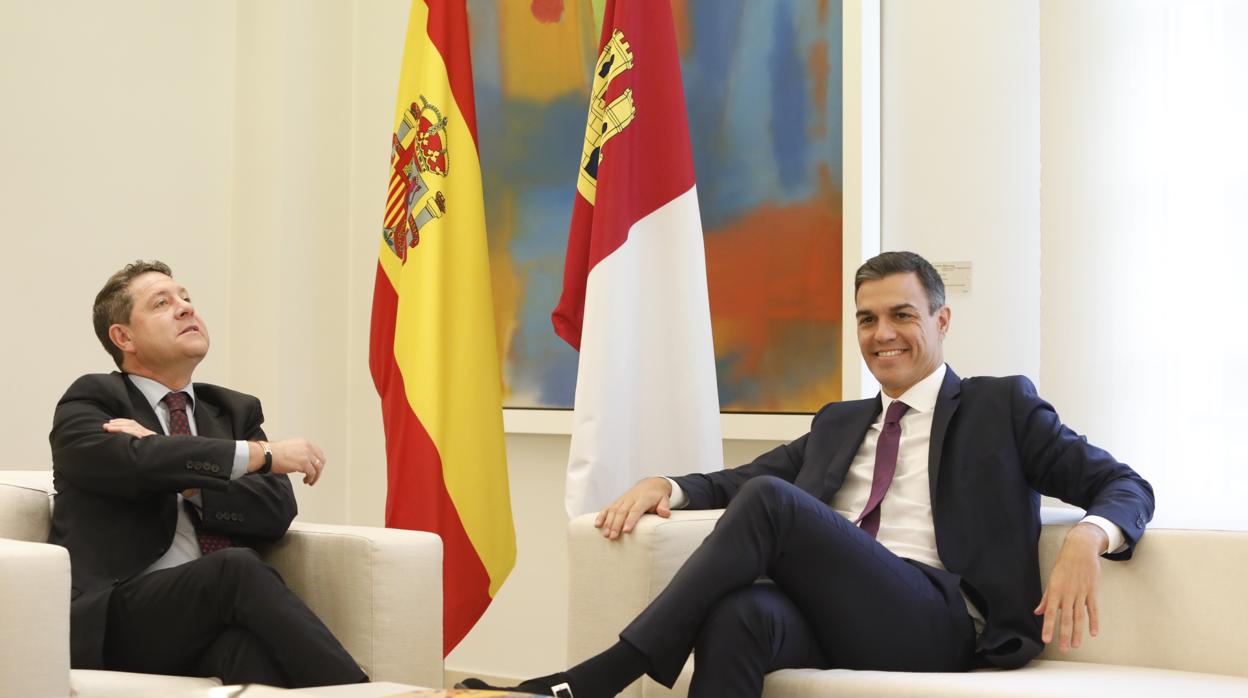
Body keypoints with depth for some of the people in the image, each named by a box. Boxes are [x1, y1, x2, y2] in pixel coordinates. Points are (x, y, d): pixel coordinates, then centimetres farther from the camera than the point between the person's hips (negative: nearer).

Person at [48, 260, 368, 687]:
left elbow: (277, 511, 6)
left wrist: (182, 476, -8)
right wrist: (262, 454, -14)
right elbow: (134, 461, -14)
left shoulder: (237, 411, 23)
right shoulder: (91, 402, 9)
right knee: (238, 570, -35)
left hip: (222, 605, 3)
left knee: (248, 638, -37)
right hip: (118, 618, -3)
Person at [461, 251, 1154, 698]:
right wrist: (663, 486, 6)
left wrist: (1086, 541, -14)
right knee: (741, 613, -35)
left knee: (770, 501, -28)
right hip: (831, 620, 4)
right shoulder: (840, 424, 31)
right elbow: (736, 479, 29)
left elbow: (1125, 487, 10)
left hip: (936, 624, -4)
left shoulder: (1002, 406, 16)